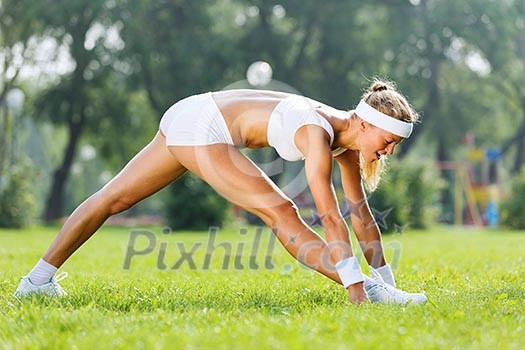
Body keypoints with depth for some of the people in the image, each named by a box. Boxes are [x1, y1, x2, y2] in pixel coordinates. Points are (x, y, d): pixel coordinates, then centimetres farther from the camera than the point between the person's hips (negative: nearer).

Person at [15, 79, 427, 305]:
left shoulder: (347, 137, 2)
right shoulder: (318, 134, -23)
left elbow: (361, 213, 6)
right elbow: (331, 217, -29)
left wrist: (385, 274, 7)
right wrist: (356, 286, -31)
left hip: (189, 116, 9)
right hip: (204, 129, -9)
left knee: (112, 198, 13)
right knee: (283, 216, -14)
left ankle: (39, 279, 23)